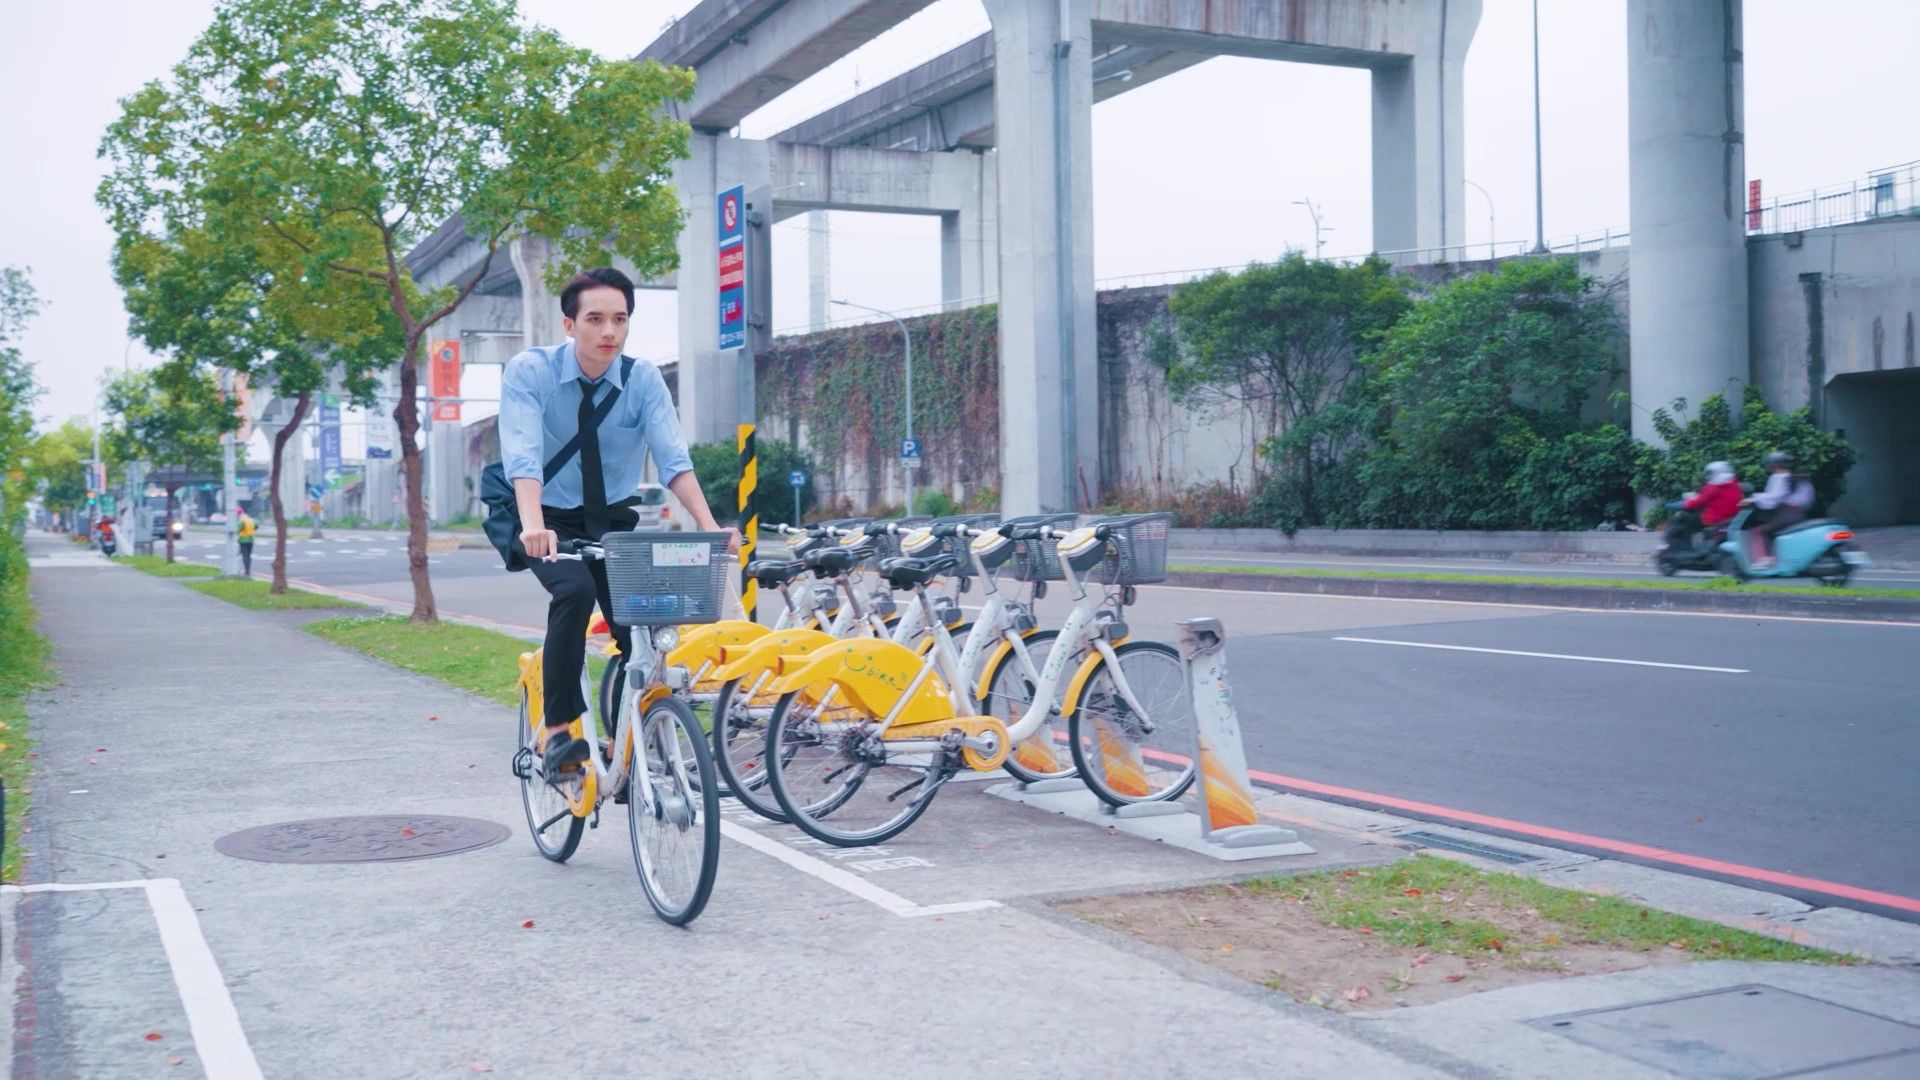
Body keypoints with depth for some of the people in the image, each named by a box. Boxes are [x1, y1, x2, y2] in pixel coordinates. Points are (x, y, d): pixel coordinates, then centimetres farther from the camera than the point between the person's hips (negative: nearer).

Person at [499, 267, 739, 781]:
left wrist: (709, 527, -37)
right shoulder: (529, 372, -16)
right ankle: (557, 732, -22)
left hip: (615, 519, 3)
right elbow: (522, 455, -30)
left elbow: (673, 457, -21)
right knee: (575, 590, -31)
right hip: (552, 522, -3)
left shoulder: (644, 380, -10)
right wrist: (533, 527, -48)